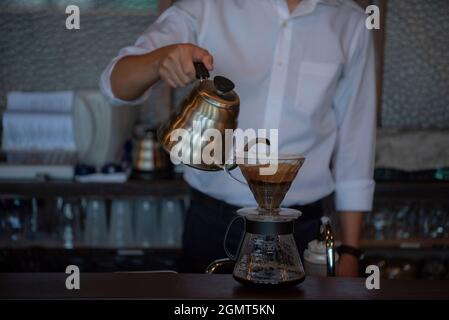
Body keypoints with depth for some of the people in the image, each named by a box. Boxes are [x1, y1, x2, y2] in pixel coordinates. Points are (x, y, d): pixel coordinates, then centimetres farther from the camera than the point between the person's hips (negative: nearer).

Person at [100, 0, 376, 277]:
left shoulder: (351, 23, 0)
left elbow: (355, 138, 4)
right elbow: (117, 85, -7)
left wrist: (350, 251, 3)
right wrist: (160, 60, -31)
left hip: (299, 230, 1)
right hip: (213, 223, 0)